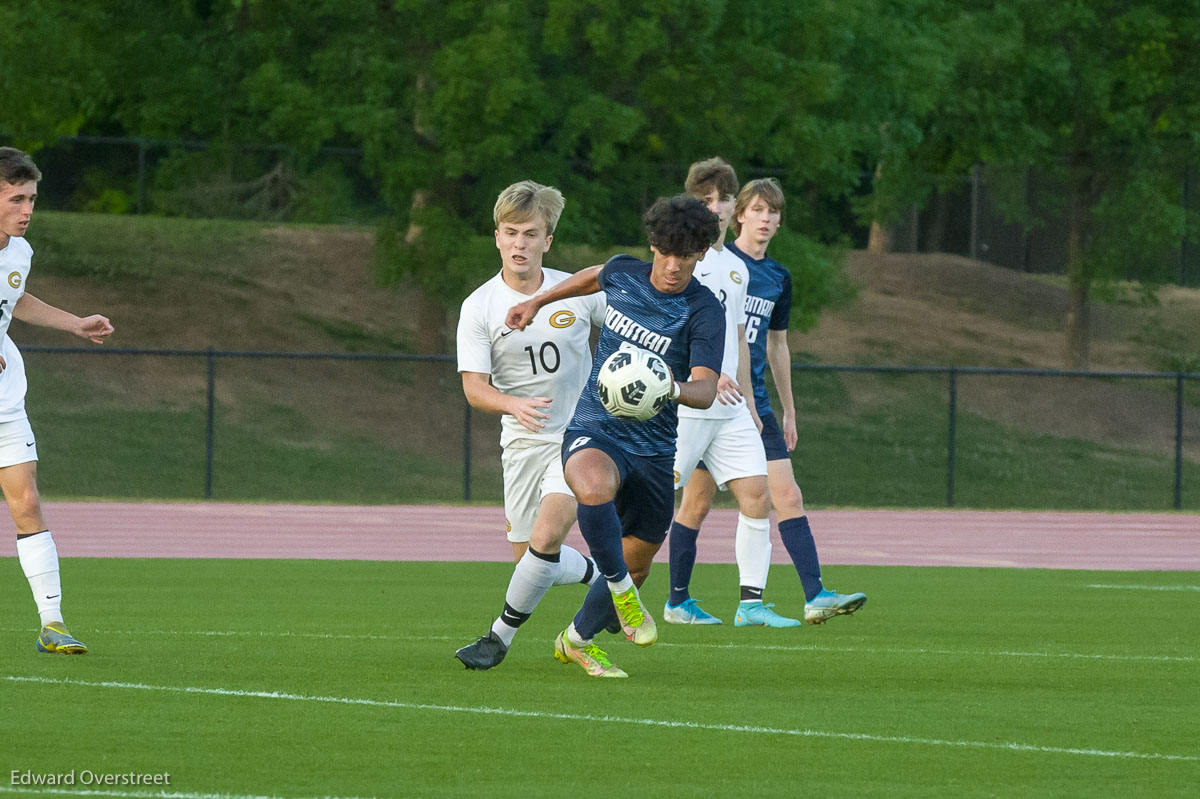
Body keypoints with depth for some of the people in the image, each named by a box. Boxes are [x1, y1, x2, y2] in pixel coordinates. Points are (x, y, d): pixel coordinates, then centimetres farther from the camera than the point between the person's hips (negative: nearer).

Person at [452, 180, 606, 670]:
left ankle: (500, 635, -6)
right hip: (523, 442, 2)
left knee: (545, 537, -20)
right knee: (530, 557, 4)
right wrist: (512, 404, -32)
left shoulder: (578, 292, -5)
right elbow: (474, 387, -12)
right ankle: (599, 576, 35)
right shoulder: (478, 308, -8)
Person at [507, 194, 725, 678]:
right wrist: (537, 302, 31)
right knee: (595, 488, -37)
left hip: (654, 449, 1)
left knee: (636, 563, 10)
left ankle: (578, 640, 37)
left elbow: (705, 391, -19)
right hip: (594, 429, -1)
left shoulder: (704, 312, -10)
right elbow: (595, 277, 26)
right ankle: (620, 590, -18)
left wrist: (673, 389, -41)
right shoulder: (623, 274, -1)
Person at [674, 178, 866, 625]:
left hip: (754, 401, 5)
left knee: (787, 496, -5)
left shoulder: (778, 278, 13)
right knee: (698, 500, -2)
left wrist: (788, 411, 22)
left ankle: (815, 596, -10)